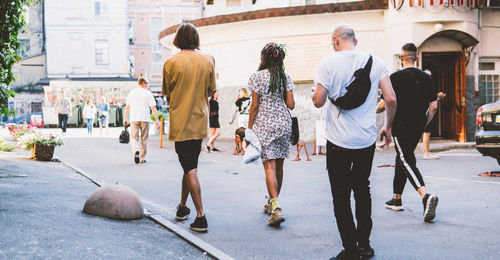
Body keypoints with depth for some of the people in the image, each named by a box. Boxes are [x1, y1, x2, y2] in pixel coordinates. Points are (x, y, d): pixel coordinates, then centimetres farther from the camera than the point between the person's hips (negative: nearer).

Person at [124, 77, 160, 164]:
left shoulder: (132, 92, 10)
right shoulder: (148, 93, 2)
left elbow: (127, 107, 12)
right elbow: (153, 108, -4)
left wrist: (125, 119, 20)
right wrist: (157, 120, -3)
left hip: (134, 119, 1)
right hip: (145, 119, -1)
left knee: (134, 138, 2)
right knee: (144, 139, 9)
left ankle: (136, 151, -26)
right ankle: (142, 158, 12)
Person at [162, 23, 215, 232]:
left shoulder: (172, 63, -9)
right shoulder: (208, 60, 1)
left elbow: (167, 95, 1)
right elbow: (211, 91, 9)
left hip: (180, 123, -4)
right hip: (200, 121, 4)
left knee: (190, 170, -3)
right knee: (190, 166, 18)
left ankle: (201, 217, -7)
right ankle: (182, 207, 30)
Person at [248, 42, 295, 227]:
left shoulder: (257, 77, -4)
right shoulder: (286, 77, 5)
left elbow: (255, 106, -6)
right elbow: (291, 105, 1)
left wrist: (249, 128, 0)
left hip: (264, 124, -4)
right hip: (283, 123, 4)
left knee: (270, 166, -9)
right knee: (279, 166, 13)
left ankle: (276, 208, -23)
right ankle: (273, 203, 27)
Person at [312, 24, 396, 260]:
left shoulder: (330, 62, -6)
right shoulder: (375, 62, 3)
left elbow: (318, 101, -8)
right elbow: (391, 99, 0)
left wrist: (317, 93, 15)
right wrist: (388, 127, 14)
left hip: (338, 142, -4)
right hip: (367, 139, 4)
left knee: (341, 196, 4)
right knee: (362, 190, 19)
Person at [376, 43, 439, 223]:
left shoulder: (396, 77, -9)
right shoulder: (426, 78, 8)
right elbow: (433, 106, 6)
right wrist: (424, 124, 17)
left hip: (401, 126, -6)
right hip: (418, 127, 6)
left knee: (406, 161, -10)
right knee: (402, 158, 19)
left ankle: (426, 195, -32)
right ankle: (396, 199, 27)